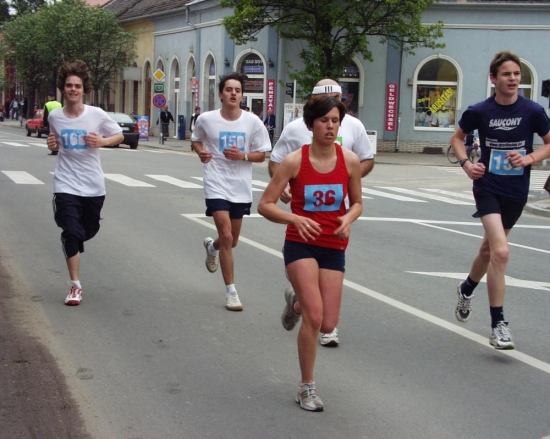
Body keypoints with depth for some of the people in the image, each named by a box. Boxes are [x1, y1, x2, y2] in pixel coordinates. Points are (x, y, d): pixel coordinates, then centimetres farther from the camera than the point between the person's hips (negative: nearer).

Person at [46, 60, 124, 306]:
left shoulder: (97, 115, -8)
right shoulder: (54, 116, -2)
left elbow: (119, 136, 2)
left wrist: (101, 141, -17)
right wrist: (53, 145, -6)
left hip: (93, 185, 1)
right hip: (66, 184, -1)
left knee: (89, 231, 14)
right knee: (71, 232, -12)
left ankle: (71, 245, 51)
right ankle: (75, 286, -2)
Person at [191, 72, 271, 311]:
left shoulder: (252, 121, -5)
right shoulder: (206, 119, -6)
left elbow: (261, 155, 1)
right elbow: (196, 139, 14)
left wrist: (242, 156, -18)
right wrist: (201, 152, -7)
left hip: (241, 188, 3)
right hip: (216, 186, -3)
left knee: (232, 240, 16)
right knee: (227, 236, -14)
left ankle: (212, 246, 54)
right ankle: (231, 292, -2)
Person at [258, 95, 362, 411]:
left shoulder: (350, 161, -4)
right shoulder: (295, 161, -11)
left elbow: (357, 203, 10)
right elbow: (265, 204, -8)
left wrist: (349, 219, -12)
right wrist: (295, 218, -24)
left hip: (334, 246, 3)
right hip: (301, 244, -3)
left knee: (328, 325, 2)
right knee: (314, 317, -14)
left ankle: (297, 301, 38)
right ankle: (307, 387, 6)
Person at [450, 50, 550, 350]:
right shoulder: (479, 111, -7)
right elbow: (457, 138, 9)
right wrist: (466, 164, -7)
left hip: (516, 193, 3)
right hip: (488, 188, -3)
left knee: (490, 247, 20)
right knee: (501, 251, -19)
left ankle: (467, 289, 51)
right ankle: (497, 325, -12)